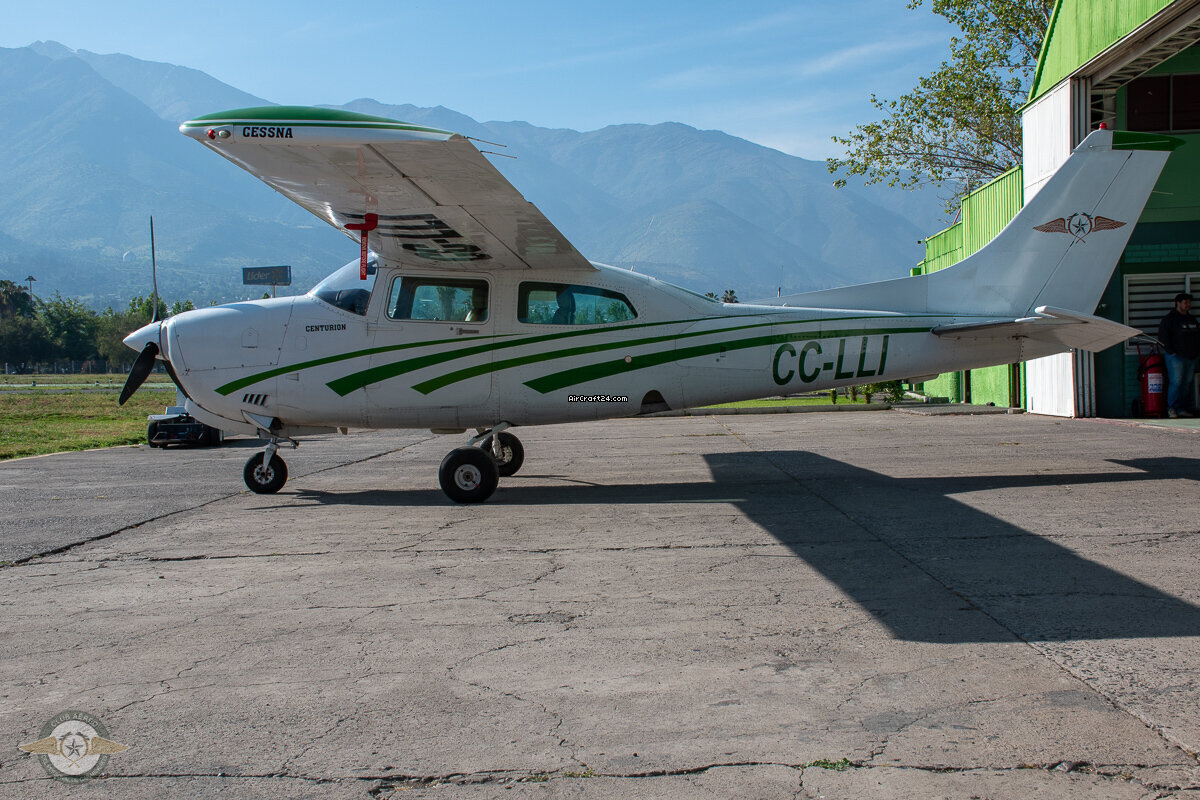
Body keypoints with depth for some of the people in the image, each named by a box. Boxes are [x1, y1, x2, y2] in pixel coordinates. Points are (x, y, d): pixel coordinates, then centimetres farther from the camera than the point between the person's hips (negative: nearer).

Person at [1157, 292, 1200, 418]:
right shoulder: (1169, 319, -3)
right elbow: (1163, 337, -9)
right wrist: (1171, 351, -13)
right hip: (1176, 357, -7)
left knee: (1187, 384, 5)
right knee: (1175, 383, -11)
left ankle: (1183, 409, 9)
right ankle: (1171, 408, -5)